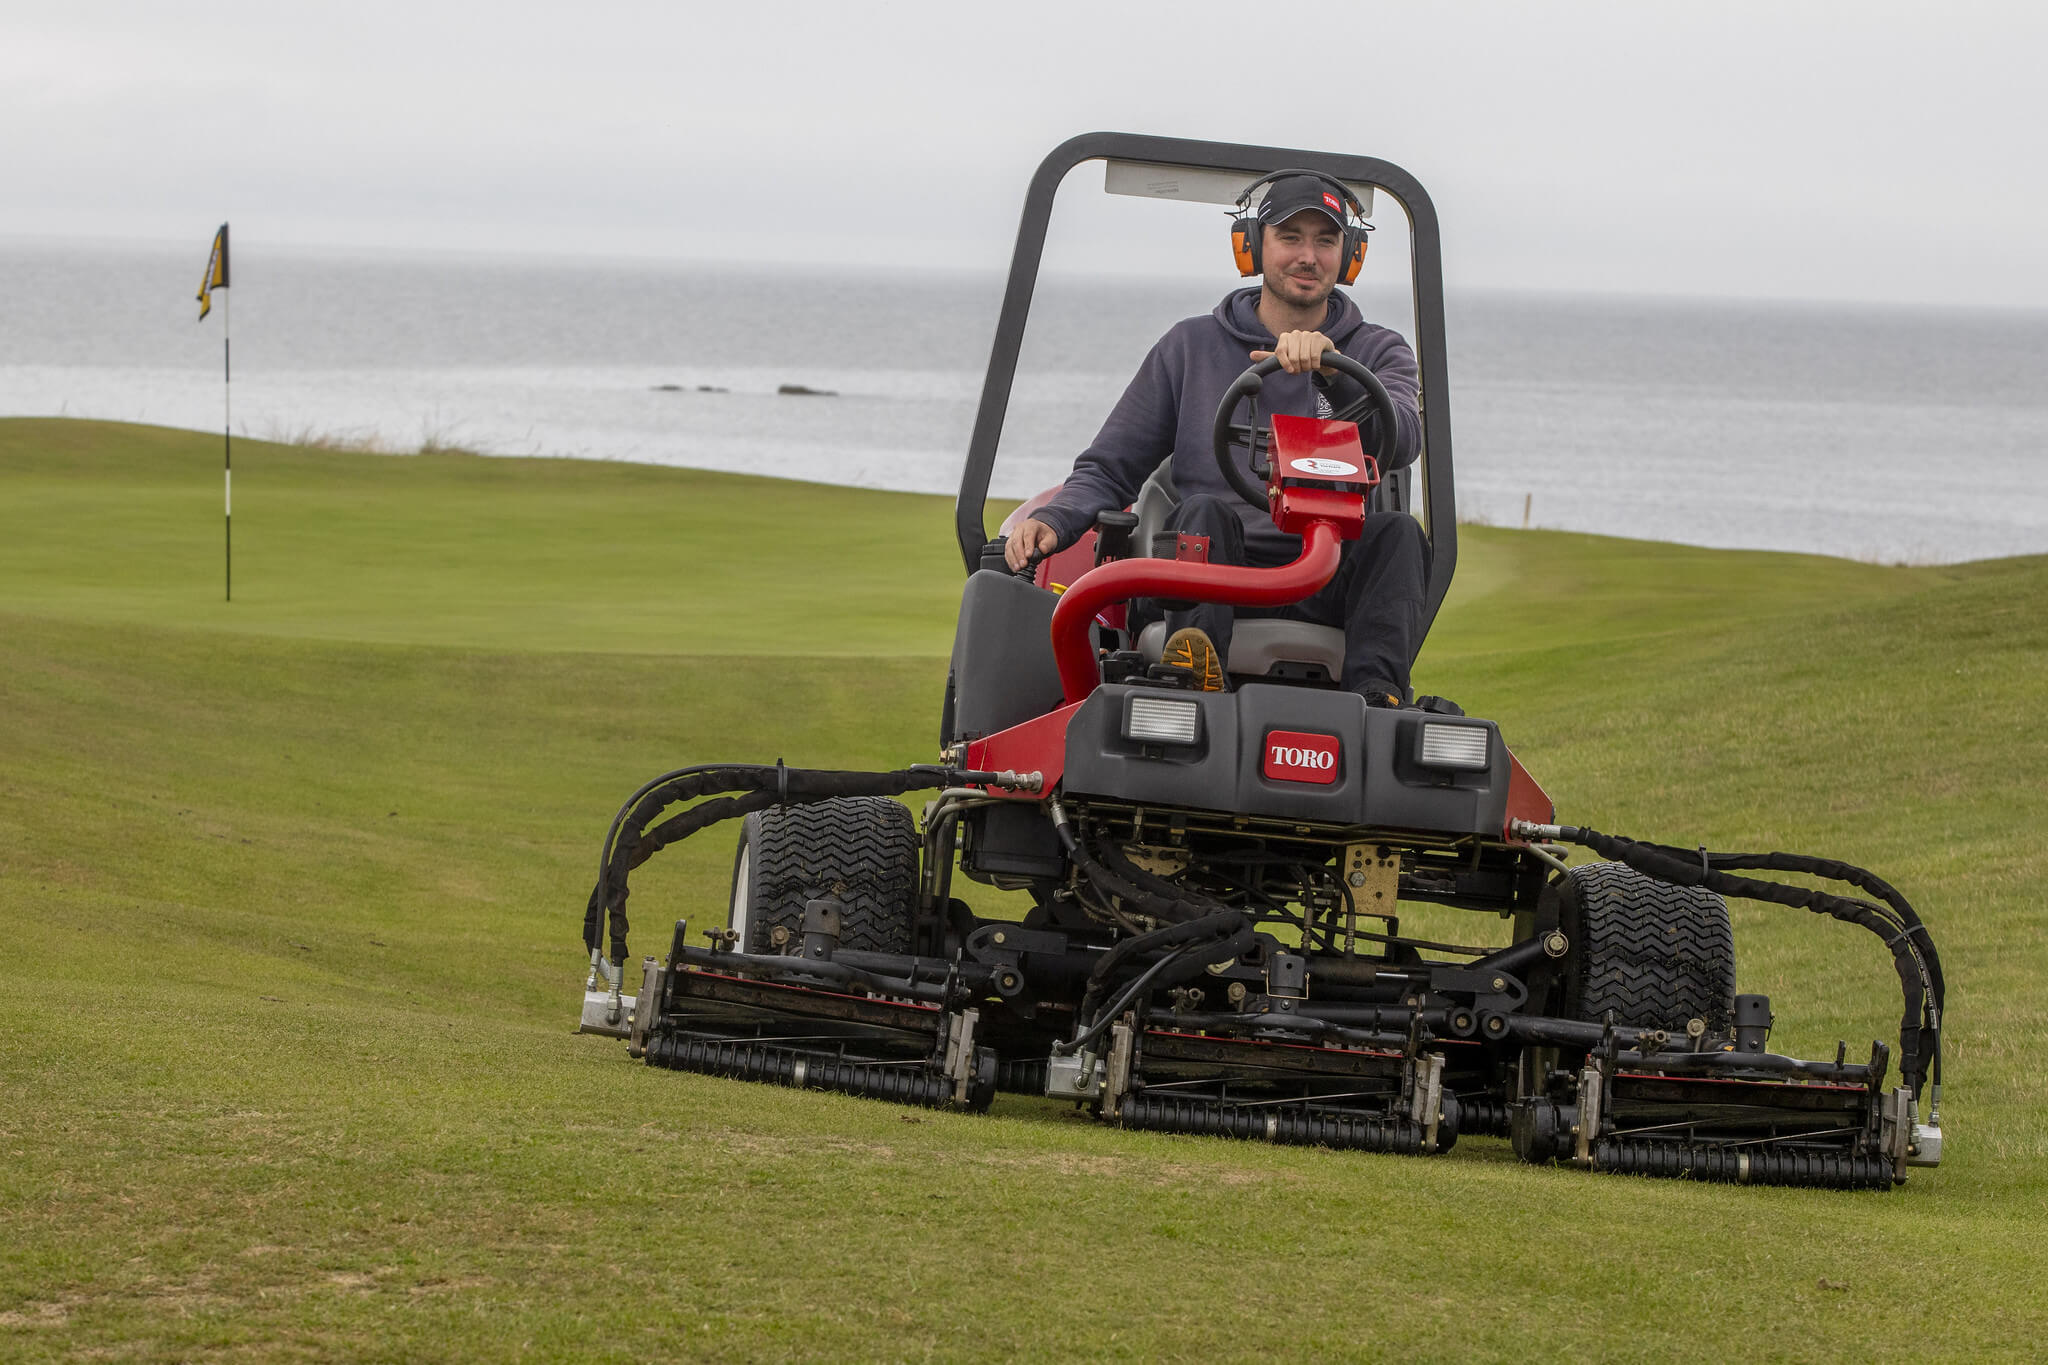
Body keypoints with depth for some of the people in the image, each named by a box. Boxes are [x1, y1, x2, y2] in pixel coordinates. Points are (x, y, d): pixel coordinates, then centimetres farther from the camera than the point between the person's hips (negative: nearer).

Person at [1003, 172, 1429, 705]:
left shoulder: (1377, 352, 17)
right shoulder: (1192, 346, 18)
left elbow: (1402, 441, -6)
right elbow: (1109, 470, 17)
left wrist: (1332, 371, -25)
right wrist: (1053, 520, -6)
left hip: (1329, 593, 0)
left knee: (1395, 533, -29)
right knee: (1205, 515, -33)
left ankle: (1374, 693, -51)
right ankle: (1198, 669, -60)